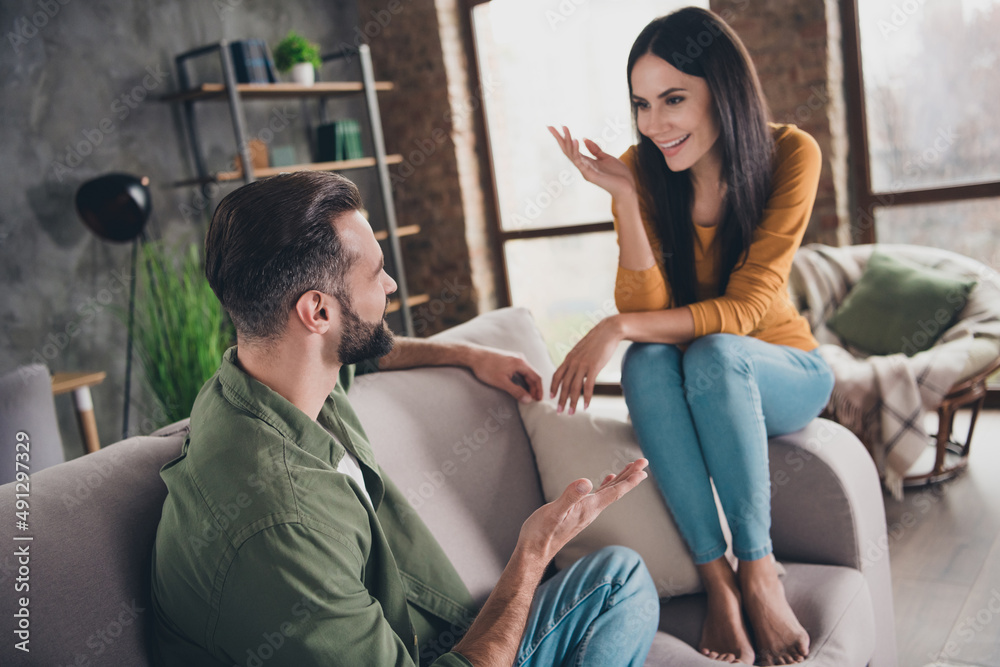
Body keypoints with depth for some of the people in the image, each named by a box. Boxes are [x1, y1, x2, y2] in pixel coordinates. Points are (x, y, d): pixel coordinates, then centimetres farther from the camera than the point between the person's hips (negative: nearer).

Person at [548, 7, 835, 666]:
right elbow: (645, 309, -19)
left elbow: (745, 308, -22)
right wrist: (625, 196, -29)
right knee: (646, 362, -32)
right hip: (692, 385, 2)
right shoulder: (642, 170, -11)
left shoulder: (790, 155, -16)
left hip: (782, 371, -2)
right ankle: (717, 577, -29)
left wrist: (617, 329, -31)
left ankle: (759, 573, -25)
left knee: (712, 353, -34)